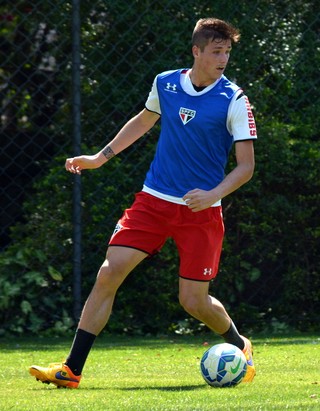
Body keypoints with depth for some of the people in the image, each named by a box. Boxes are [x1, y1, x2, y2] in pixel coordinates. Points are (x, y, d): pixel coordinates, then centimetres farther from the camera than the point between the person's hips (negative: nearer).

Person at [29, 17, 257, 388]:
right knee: (108, 274, -9)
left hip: (201, 210, -3)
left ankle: (239, 347, 29)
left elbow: (246, 166, -9)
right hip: (154, 200, 3)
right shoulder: (164, 84, 3)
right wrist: (100, 157, 22)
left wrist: (213, 194, -25)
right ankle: (71, 370, -6)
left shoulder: (234, 100, -9)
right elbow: (144, 121, 24)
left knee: (194, 301, -3)